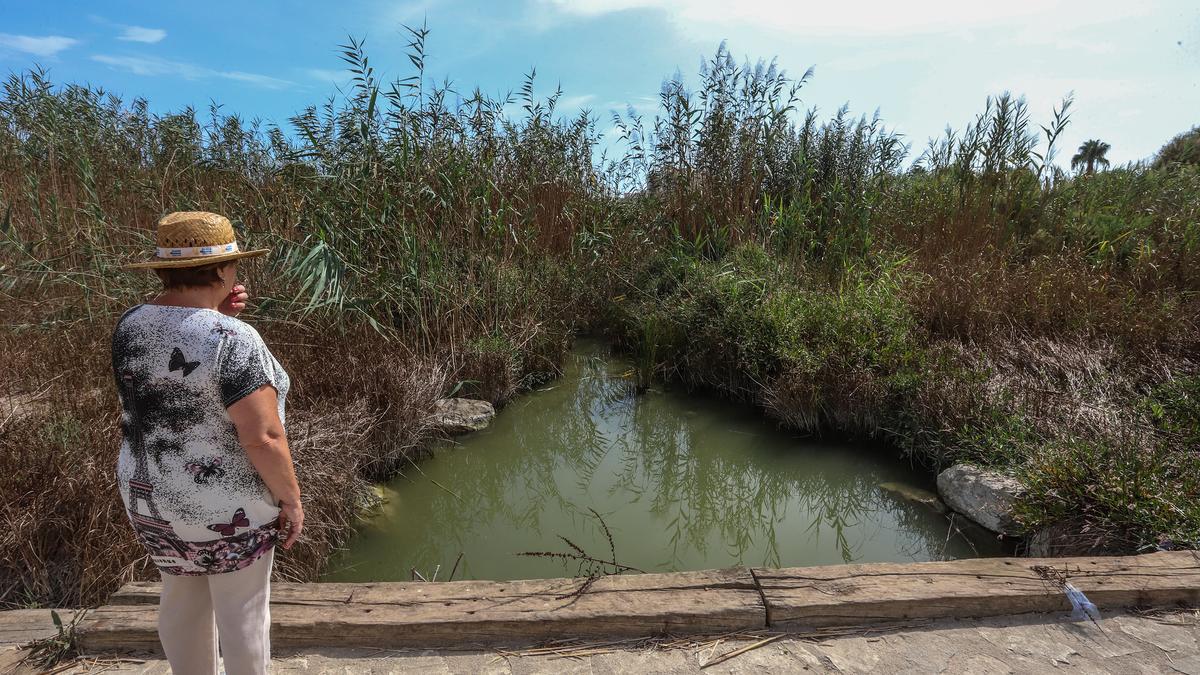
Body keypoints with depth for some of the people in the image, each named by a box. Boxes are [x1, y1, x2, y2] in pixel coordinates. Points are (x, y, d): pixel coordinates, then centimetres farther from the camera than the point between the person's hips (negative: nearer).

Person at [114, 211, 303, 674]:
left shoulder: (130, 325, -4)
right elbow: (262, 437, -27)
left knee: (183, 597, 24)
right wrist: (291, 498, -12)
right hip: (228, 502, -7)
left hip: (152, 492, 7)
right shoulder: (234, 340, -27)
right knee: (242, 608, 12)